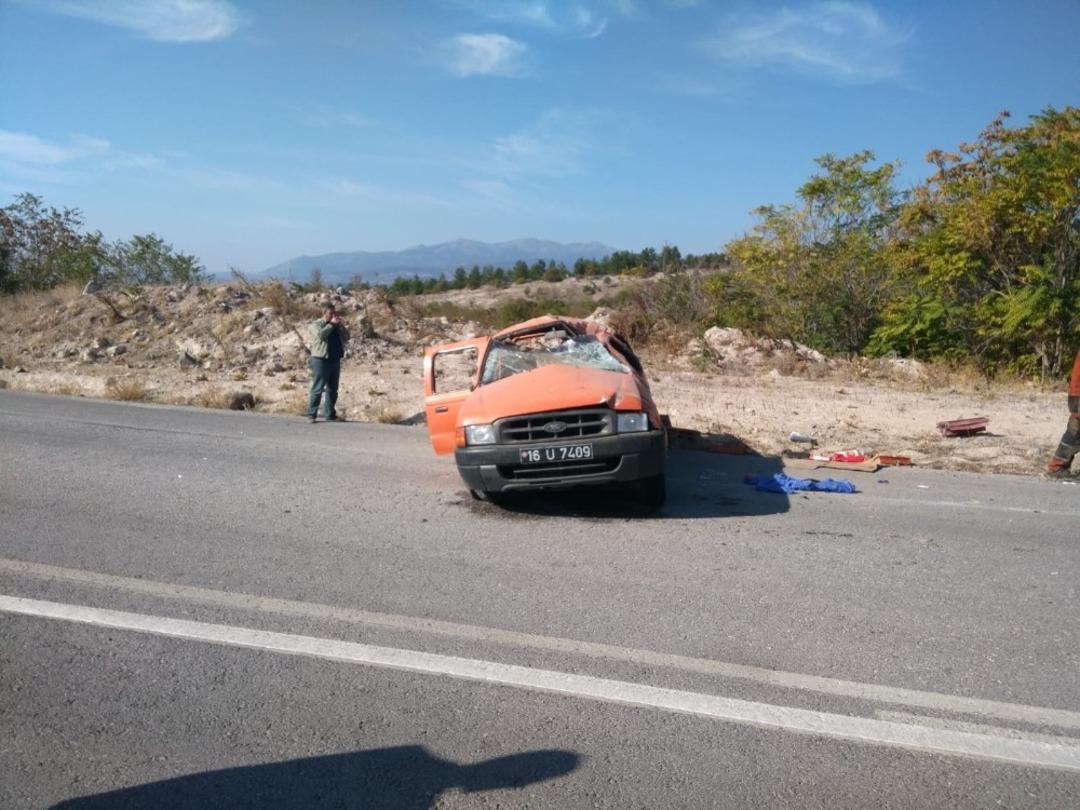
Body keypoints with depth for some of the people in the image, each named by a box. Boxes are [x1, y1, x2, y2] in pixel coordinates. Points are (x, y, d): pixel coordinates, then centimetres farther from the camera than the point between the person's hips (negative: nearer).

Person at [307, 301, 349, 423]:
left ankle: (330, 414, 16)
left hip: (335, 360, 7)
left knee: (332, 389, 10)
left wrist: (341, 326, -3)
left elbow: (346, 338, 10)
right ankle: (311, 414, -3)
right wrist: (331, 324, -15)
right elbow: (320, 334, -21)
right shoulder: (316, 324, -1)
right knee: (317, 389, -7)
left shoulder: (337, 326, 18)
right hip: (321, 360, -6)